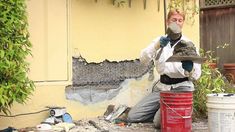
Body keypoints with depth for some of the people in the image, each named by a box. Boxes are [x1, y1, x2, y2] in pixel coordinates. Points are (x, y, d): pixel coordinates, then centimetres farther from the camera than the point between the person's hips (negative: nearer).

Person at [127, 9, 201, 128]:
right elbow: (143, 59, -11)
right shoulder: (160, 40, 6)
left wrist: (190, 67, -31)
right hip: (162, 87, 4)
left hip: (181, 88, -4)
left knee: (160, 122, -25)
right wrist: (157, 45, -27)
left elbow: (196, 74, -8)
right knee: (132, 116, -5)